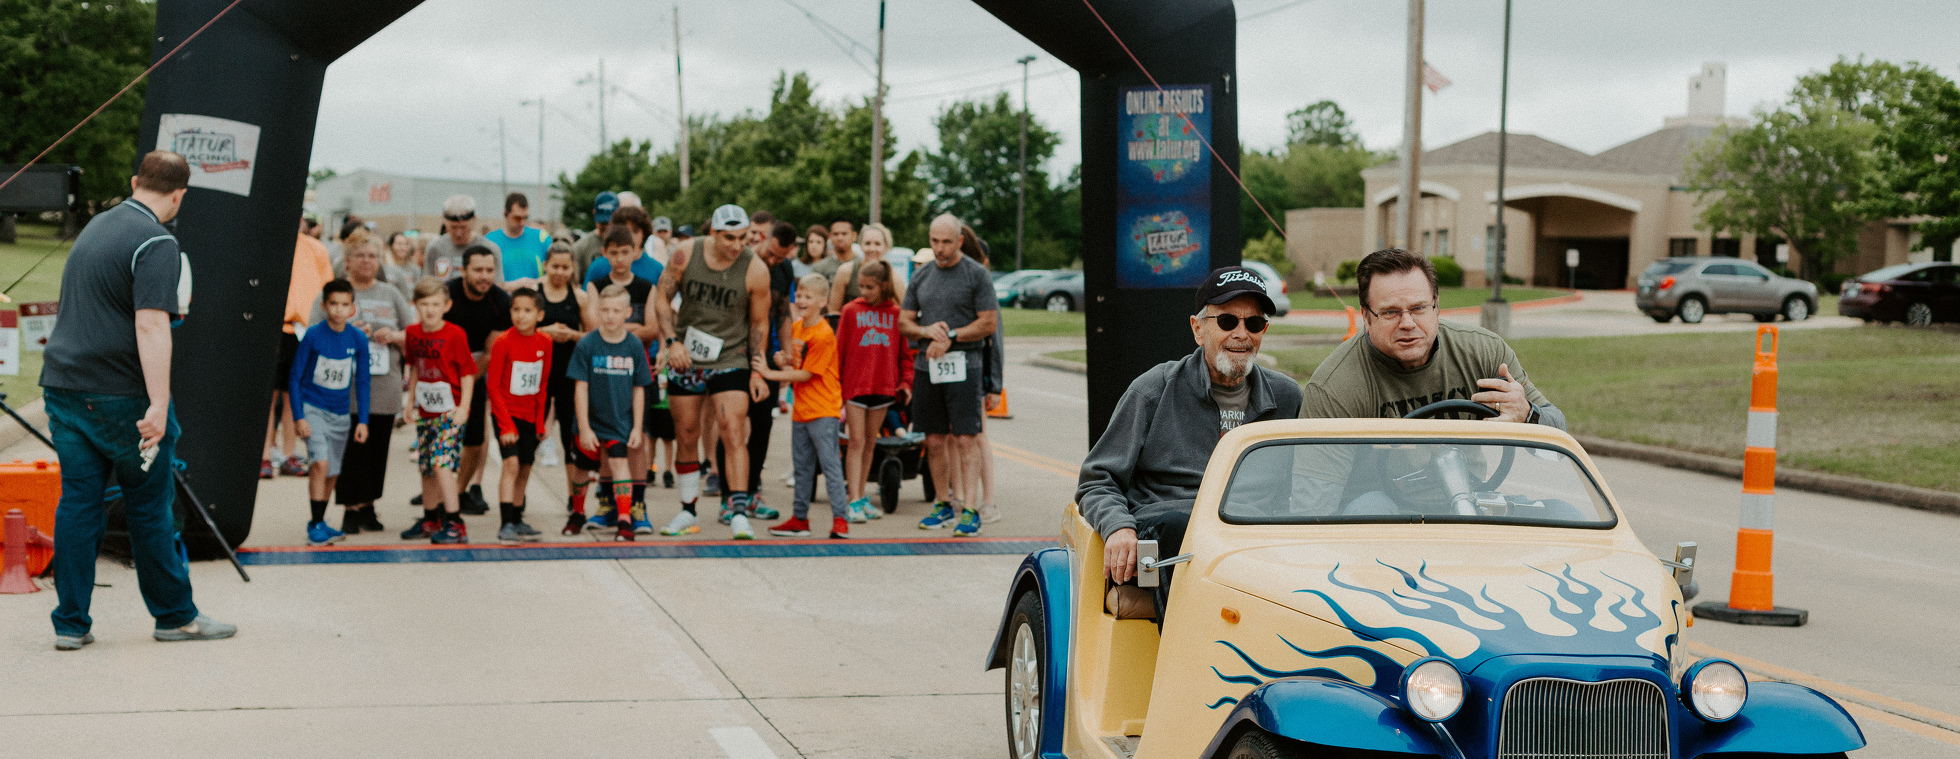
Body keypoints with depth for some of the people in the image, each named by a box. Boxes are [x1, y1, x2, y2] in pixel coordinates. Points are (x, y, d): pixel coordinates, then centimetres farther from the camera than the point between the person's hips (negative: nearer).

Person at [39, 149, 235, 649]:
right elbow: (150, 326, -22)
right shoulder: (156, 243, -13)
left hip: (64, 384, 7)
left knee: (77, 501, 7)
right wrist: (158, 405, -25)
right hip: (119, 395, -7)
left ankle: (71, 623, 7)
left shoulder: (96, 227, 15)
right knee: (149, 505, 4)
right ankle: (175, 615, 15)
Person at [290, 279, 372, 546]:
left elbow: (362, 382, 6)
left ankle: (320, 523, 27)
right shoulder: (313, 336, -12)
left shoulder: (358, 339, -4)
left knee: (332, 473, 11)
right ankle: (316, 525, -11)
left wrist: (362, 420, 3)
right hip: (312, 410, -4)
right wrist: (298, 417, -11)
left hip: (340, 414, 4)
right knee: (320, 463, -19)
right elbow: (295, 377, -6)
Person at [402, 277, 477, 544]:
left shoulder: (455, 335, -13)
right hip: (426, 410, 7)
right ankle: (430, 520, 29)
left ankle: (454, 524, -14)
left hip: (450, 411, -7)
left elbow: (467, 372, -10)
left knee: (441, 463, -17)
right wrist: (412, 400, 18)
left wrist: (463, 407, -14)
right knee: (425, 467, 14)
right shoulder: (413, 333, 4)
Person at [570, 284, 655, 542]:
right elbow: (581, 388, -8)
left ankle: (624, 521, -15)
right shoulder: (587, 344, -10)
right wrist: (584, 428, -11)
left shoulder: (634, 346, -4)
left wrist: (637, 427, 0)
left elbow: (638, 389, 2)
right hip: (591, 421, 0)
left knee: (618, 463, -13)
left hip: (620, 422, 0)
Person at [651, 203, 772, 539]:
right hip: (686, 359, 2)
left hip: (730, 361, -2)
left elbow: (759, 323, -1)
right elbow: (662, 299, 2)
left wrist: (757, 370, -1)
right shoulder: (686, 255, -7)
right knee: (687, 437, 10)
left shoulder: (755, 269, -11)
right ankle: (688, 512, 23)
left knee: (733, 433, -16)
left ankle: (738, 512, -19)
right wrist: (672, 341, -10)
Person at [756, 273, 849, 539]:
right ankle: (799, 519, 22)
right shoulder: (796, 328, 10)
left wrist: (770, 373, -13)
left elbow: (806, 374, -16)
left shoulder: (824, 335, -16)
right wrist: (786, 360, 0)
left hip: (822, 411, -9)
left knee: (829, 463, -10)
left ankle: (840, 519, -10)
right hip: (801, 410, 9)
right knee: (802, 466, 14)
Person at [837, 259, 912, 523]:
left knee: (870, 442, 10)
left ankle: (861, 496, 18)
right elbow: (840, 349, 3)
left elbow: (904, 352, 9)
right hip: (855, 384, -2)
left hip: (883, 386, 2)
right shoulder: (851, 310, 1)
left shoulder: (895, 313, 4)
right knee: (857, 441, -5)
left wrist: (906, 382, 1)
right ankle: (854, 501, -7)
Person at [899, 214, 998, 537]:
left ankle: (970, 509, -11)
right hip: (927, 366, 5)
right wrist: (927, 331, -6)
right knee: (935, 440, 8)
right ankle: (945, 504, 20)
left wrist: (950, 336, -12)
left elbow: (989, 322, -5)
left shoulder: (976, 274, -1)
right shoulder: (921, 276, 15)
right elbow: (904, 322, 15)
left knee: (965, 438, -10)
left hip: (962, 365, -5)